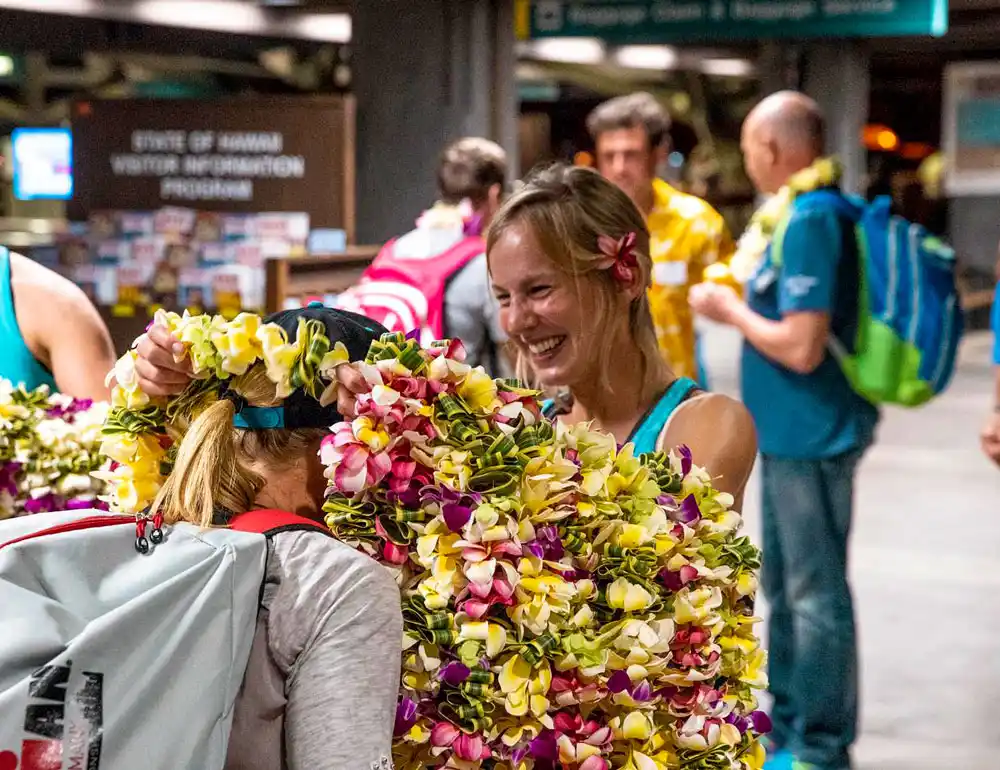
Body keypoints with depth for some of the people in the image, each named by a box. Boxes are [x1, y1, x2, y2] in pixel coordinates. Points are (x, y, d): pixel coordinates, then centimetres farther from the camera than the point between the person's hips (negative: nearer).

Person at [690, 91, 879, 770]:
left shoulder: (810, 221, -20)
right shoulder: (806, 214, 11)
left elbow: (801, 347, -25)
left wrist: (730, 310, -12)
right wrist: (739, 302, 13)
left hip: (811, 436, -11)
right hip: (792, 433, 11)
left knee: (815, 593, -1)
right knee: (785, 584, 19)